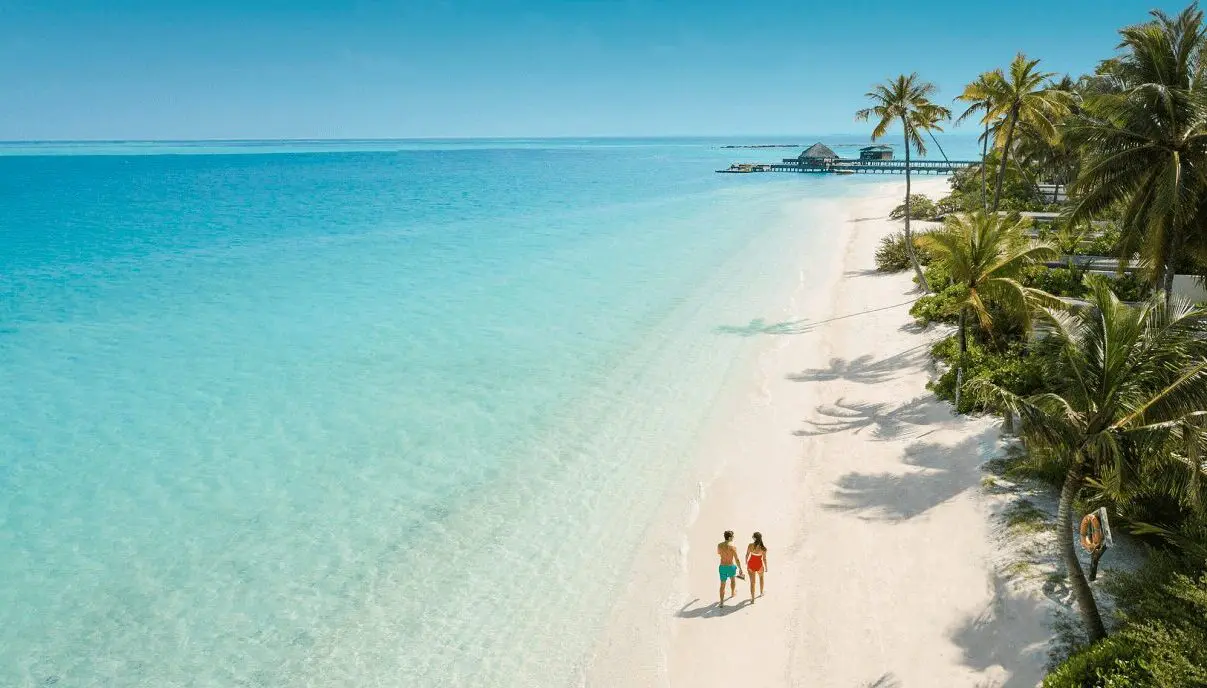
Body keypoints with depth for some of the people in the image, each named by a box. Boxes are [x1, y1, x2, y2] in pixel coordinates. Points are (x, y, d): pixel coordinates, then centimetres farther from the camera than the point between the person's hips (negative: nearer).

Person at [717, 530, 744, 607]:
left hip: (722, 567, 2)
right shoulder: (733, 546, -20)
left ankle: (721, 602, 9)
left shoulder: (719, 545, -6)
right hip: (731, 567, -2)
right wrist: (740, 570, -11)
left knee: (722, 584, 11)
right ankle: (733, 592, 52)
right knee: (732, 579, 29)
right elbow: (737, 560, -18)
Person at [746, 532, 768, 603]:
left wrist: (746, 563, 11)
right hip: (759, 565, 0)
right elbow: (764, 559, -12)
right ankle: (761, 593, 46)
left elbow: (747, 555, -7)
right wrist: (766, 567, 3)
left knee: (752, 582, 11)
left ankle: (752, 599, 12)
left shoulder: (750, 545, -18)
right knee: (761, 577, 32)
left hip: (751, 565, 0)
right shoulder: (763, 548, -20)